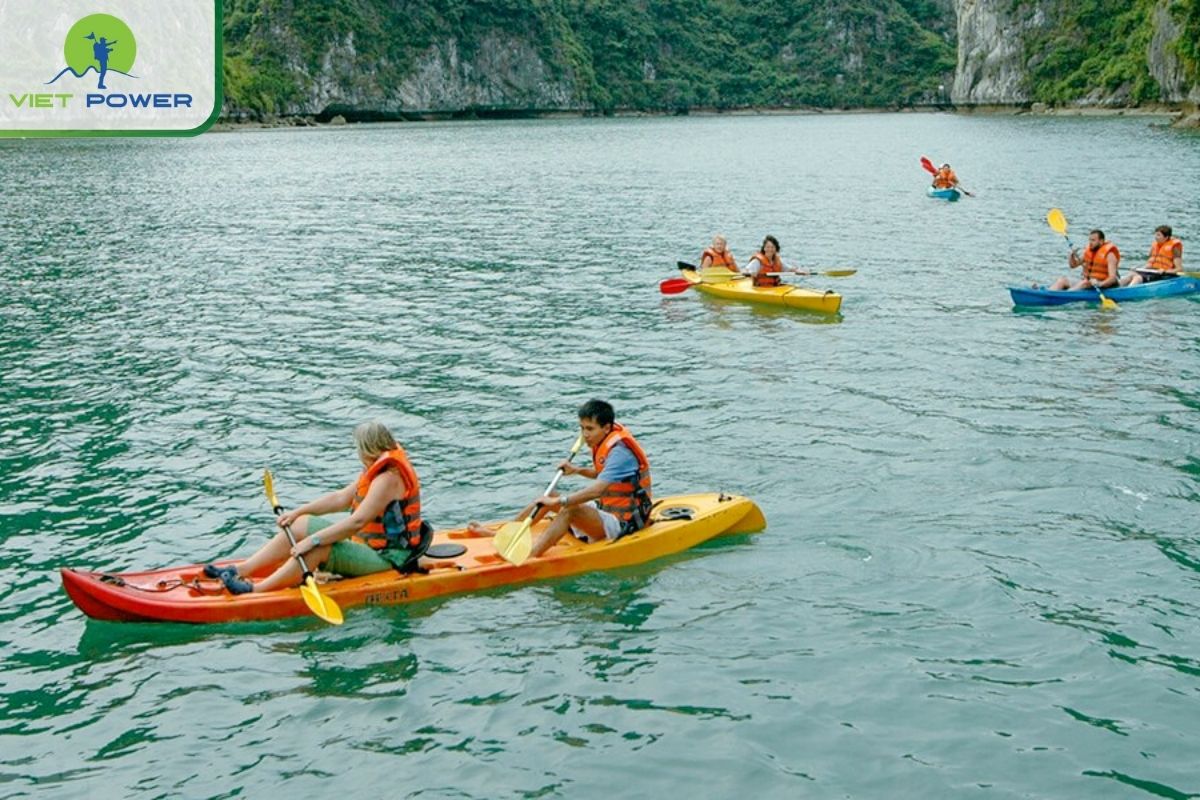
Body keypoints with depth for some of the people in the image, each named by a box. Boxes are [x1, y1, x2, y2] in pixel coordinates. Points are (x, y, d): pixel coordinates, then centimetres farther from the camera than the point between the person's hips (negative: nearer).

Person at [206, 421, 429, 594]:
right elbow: (340, 498, 14)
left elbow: (357, 522, -30)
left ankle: (255, 590, -28)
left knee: (319, 548, -30)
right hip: (366, 541, 10)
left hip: (384, 557, -10)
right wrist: (298, 511, 8)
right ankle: (241, 571, 1)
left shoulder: (388, 478, -23)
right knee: (298, 525, 7)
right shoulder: (377, 469, 10)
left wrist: (313, 540, -30)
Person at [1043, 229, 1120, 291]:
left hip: (1104, 287, -7)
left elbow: (1113, 278, -19)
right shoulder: (1088, 251, 11)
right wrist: (1072, 256, -3)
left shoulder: (1109, 254, -10)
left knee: (1084, 283, -34)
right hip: (1085, 285, 7)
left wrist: (1099, 284, -37)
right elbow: (1073, 265, 18)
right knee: (1064, 279, -9)